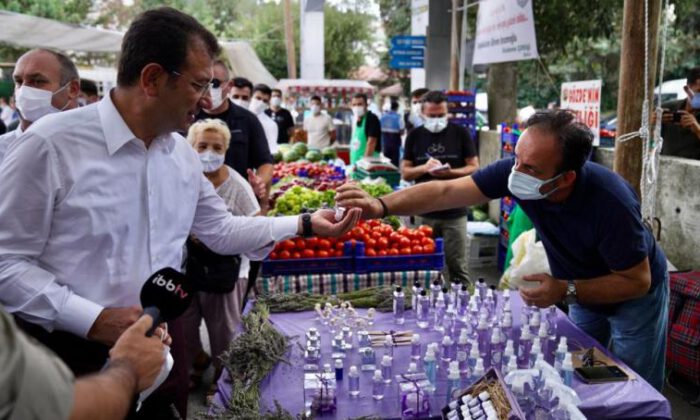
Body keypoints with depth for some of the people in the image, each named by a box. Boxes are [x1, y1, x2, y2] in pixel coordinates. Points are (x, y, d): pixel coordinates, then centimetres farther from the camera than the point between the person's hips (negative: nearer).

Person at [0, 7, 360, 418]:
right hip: (76, 352, -5)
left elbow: (220, 230, 11)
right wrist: (92, 319, -21)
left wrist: (304, 224, 5)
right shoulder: (51, 144, -17)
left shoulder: (183, 154, 2)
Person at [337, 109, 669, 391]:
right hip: (582, 290, 5)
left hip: (634, 294, -4)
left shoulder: (611, 203, -39)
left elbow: (638, 281, -27)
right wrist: (382, 206, -40)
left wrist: (565, 291, -35)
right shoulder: (516, 171, -28)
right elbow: (444, 192, -27)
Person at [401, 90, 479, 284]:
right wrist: (424, 168, -14)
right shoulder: (414, 136, 6)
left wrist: (450, 172, -18)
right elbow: (405, 173, 6)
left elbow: (474, 168, 0)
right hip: (425, 212, 2)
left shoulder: (460, 133, 0)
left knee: (458, 265, 2)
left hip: (455, 212, -2)